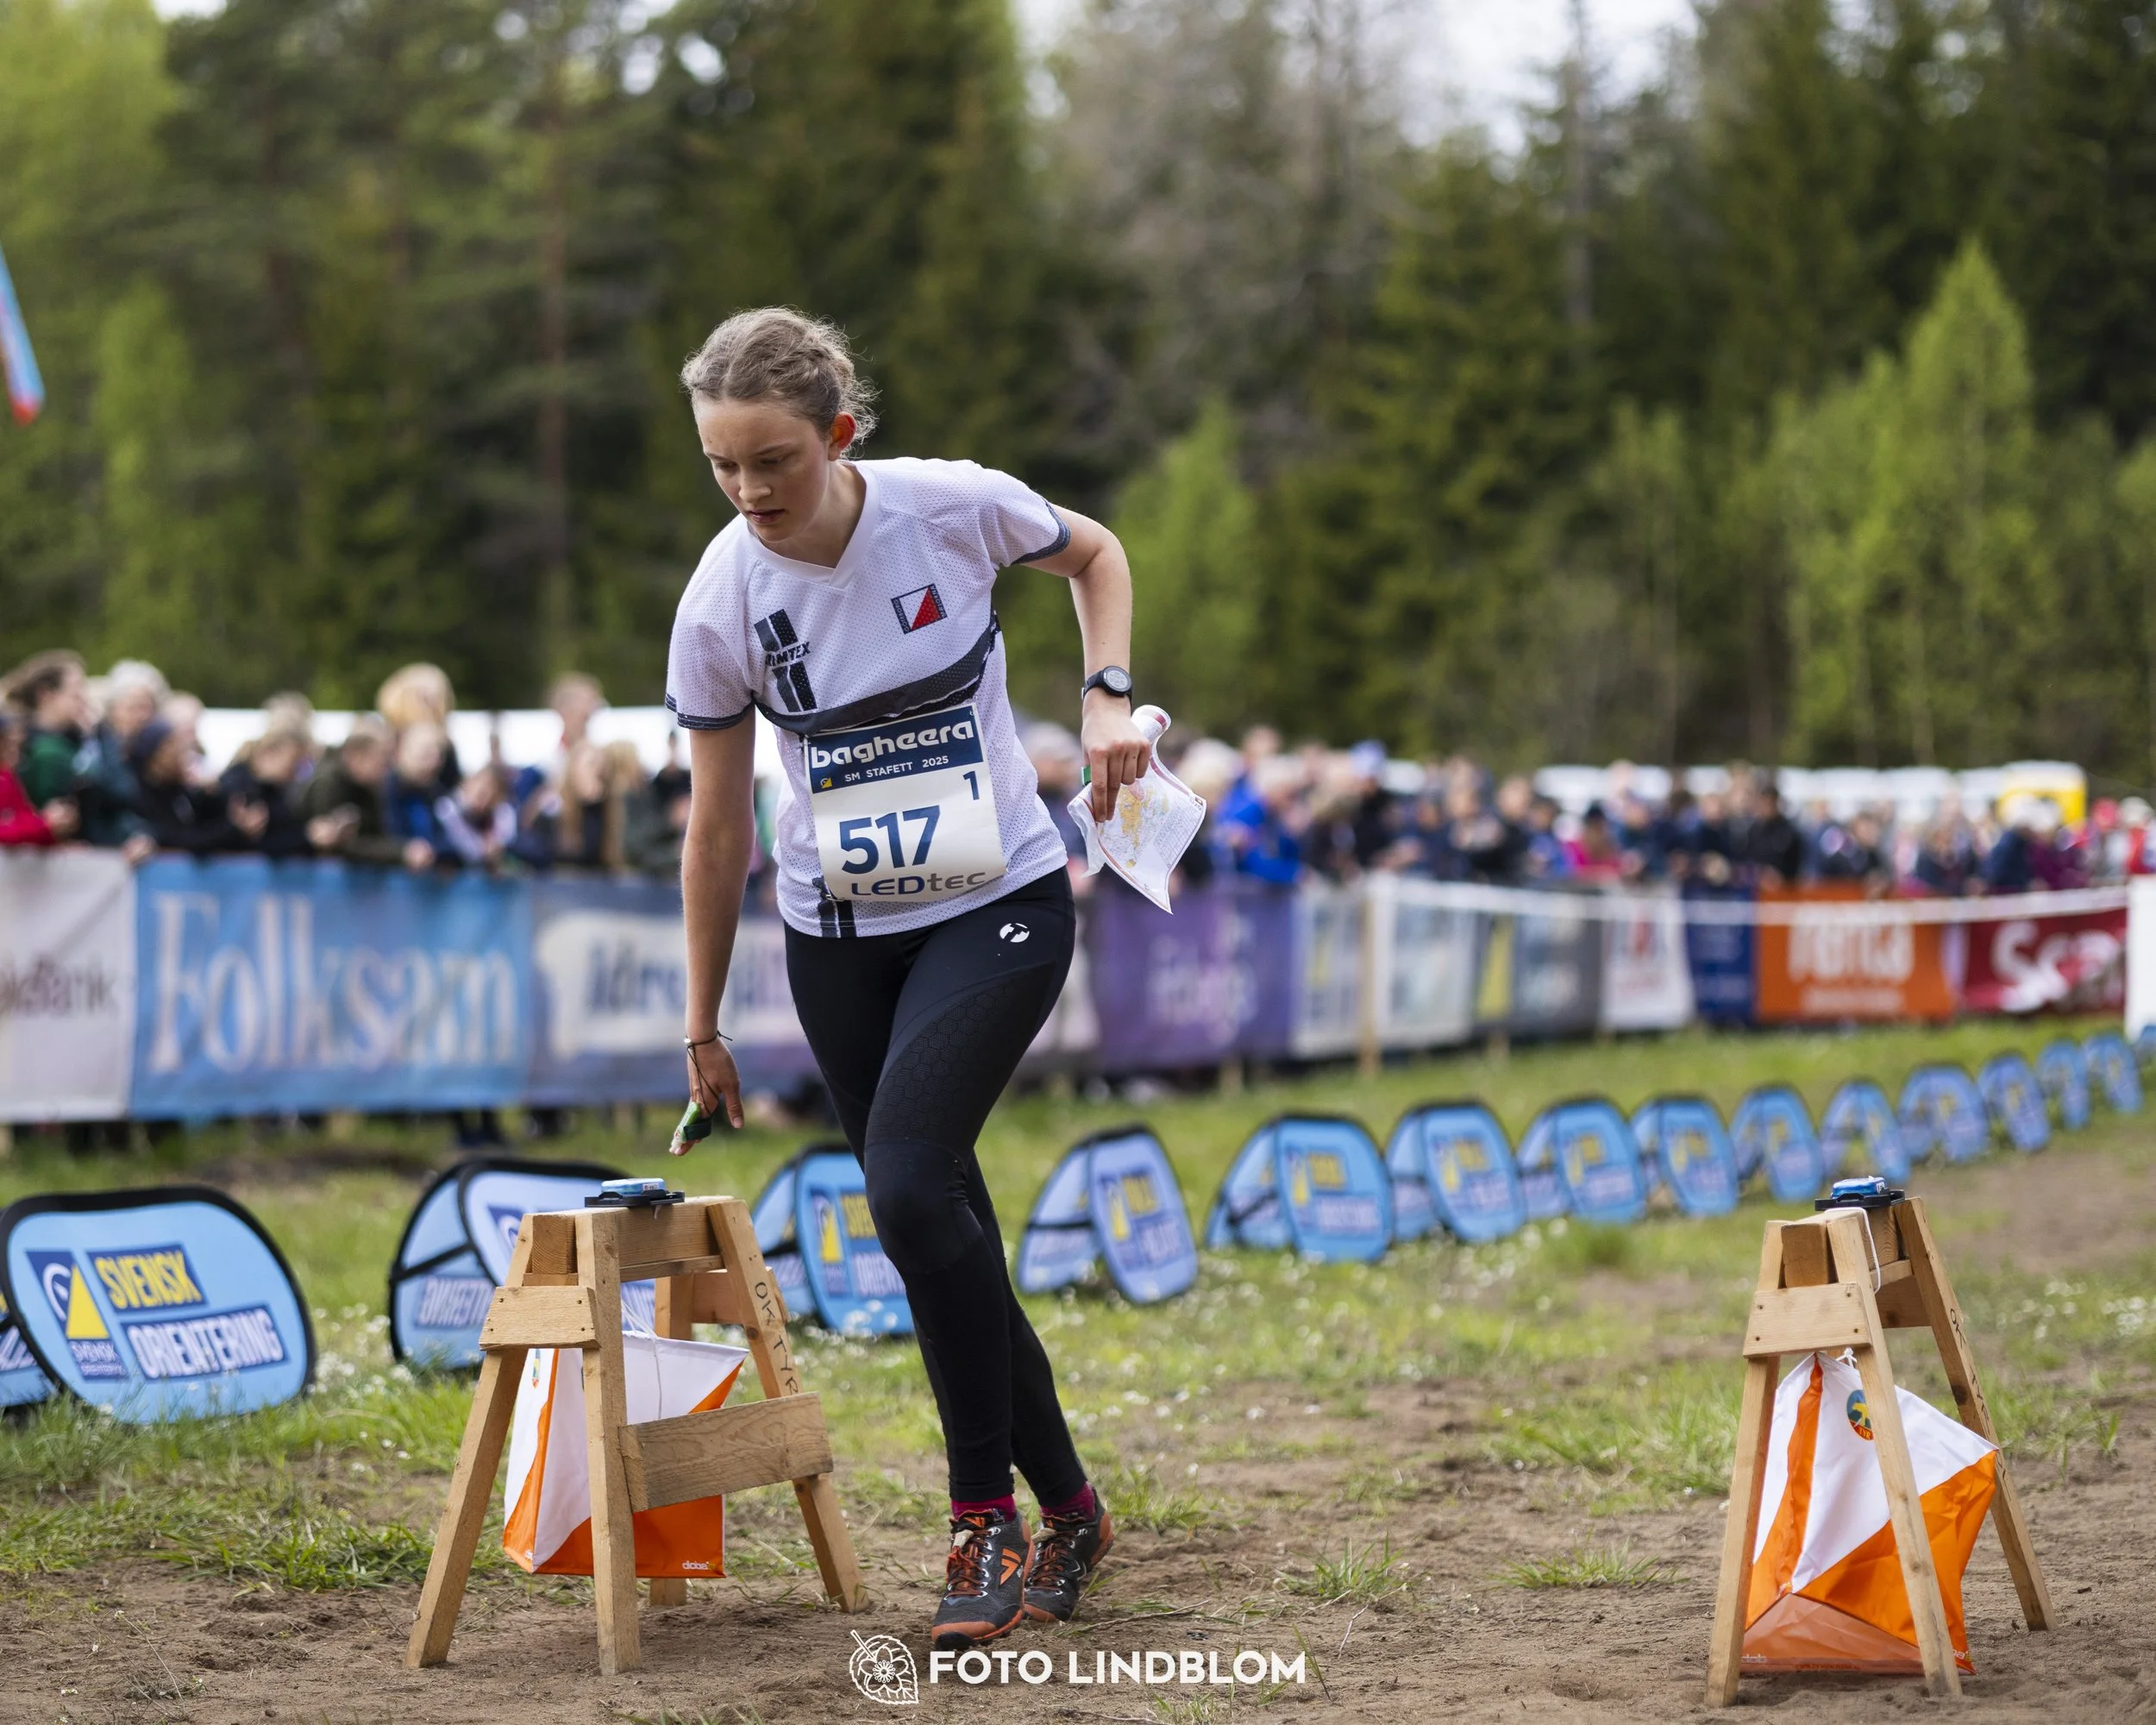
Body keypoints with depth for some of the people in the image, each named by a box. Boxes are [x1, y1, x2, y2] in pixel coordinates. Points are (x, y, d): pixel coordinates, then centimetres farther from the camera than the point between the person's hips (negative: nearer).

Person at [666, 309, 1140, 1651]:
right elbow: (718, 828, -1)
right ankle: (1067, 1511, 22)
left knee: (911, 1182, -22)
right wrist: (704, 1025, 5)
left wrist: (1107, 698, -8)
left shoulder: (954, 506, -16)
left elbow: (1095, 554, 8)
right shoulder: (722, 603, -12)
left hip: (999, 904, -3)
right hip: (838, 935, 3)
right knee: (942, 1231, 4)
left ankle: (988, 1521, -10)